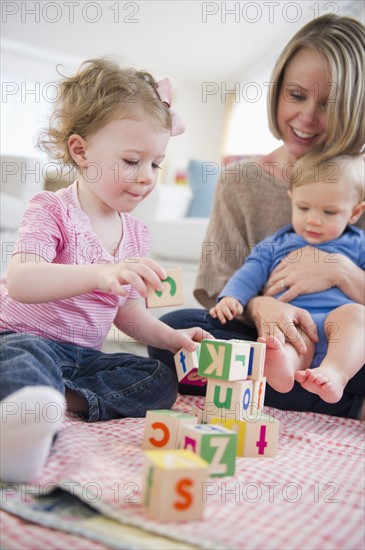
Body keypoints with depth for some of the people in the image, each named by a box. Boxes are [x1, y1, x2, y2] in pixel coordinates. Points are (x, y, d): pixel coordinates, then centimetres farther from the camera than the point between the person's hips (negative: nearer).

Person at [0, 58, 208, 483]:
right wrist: (101, 274, -44)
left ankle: (54, 398, -30)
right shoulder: (52, 210, -10)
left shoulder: (136, 233, 10)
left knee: (162, 380, -13)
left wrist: (170, 337, 0)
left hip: (85, 353, 7)